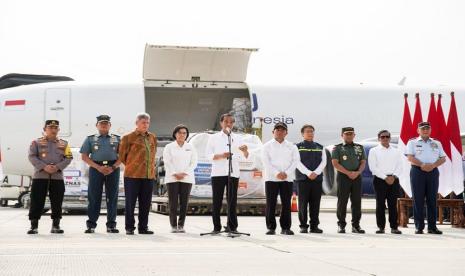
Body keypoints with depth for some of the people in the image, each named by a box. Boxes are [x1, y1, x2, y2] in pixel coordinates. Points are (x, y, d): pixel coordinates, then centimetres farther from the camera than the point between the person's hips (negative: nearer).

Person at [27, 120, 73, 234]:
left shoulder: (63, 144, 11)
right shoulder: (36, 142, 5)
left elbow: (68, 158, 4)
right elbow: (32, 157, -4)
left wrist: (57, 167, -12)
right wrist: (44, 167, -16)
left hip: (57, 176, 2)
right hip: (40, 175, -2)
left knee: (57, 202, 5)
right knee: (37, 201, -4)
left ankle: (56, 225, 14)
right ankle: (34, 226, 1)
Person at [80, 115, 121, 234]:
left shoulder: (117, 139, 14)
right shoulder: (90, 139, 11)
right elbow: (84, 156, 4)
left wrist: (113, 167, -10)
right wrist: (98, 167, -8)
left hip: (113, 169, 1)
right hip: (96, 169, -1)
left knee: (112, 197, 1)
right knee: (94, 197, -3)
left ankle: (111, 225, 7)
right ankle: (91, 225, 1)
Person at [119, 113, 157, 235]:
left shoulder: (152, 138, 12)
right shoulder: (128, 137, -3)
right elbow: (122, 156, 3)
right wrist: (131, 166, 8)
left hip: (149, 175, 5)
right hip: (132, 175, -5)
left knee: (146, 203, 7)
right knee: (130, 202, 0)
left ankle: (143, 227, 15)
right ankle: (129, 228, 7)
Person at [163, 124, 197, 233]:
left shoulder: (190, 148, 12)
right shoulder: (169, 147, 7)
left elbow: (194, 163, 5)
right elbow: (167, 162, 0)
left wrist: (184, 173, -7)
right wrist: (175, 174, -11)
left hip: (187, 178, 2)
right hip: (172, 178, -1)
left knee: (184, 203, -2)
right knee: (173, 203, -5)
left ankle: (181, 225, 3)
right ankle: (173, 225, -1)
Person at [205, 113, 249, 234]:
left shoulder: (238, 138, 15)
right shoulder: (214, 138, 10)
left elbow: (245, 157, 10)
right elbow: (208, 154, 1)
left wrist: (245, 151, -13)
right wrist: (221, 156, -16)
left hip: (233, 173, 1)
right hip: (218, 173, -1)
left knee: (232, 201, -1)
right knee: (217, 201, -2)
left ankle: (232, 226, 4)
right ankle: (216, 227, 2)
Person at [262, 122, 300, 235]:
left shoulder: (291, 146, 12)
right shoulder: (267, 146, 6)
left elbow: (296, 160, 3)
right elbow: (266, 162, -3)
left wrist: (287, 173, -11)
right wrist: (276, 173, -14)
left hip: (287, 179, 1)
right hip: (271, 178, -1)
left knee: (286, 204, 1)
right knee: (271, 204, -3)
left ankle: (285, 228, 6)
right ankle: (271, 227, 2)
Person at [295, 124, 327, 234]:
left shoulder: (320, 147, 16)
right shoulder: (298, 147, 6)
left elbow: (323, 162, 6)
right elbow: (298, 162, -4)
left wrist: (315, 173, -9)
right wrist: (308, 173, -15)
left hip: (317, 178, 3)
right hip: (302, 178, -3)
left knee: (315, 203, 2)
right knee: (303, 203, -3)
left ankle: (314, 226, 6)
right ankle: (303, 226, 0)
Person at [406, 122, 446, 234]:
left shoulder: (437, 143, 15)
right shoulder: (412, 142, 7)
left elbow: (443, 158, 8)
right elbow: (410, 157, -4)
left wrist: (433, 165, -10)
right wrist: (422, 165, -17)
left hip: (433, 172, 3)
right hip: (417, 171, -2)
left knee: (432, 200, 1)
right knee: (418, 200, -4)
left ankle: (432, 227, 4)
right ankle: (419, 227, -1)